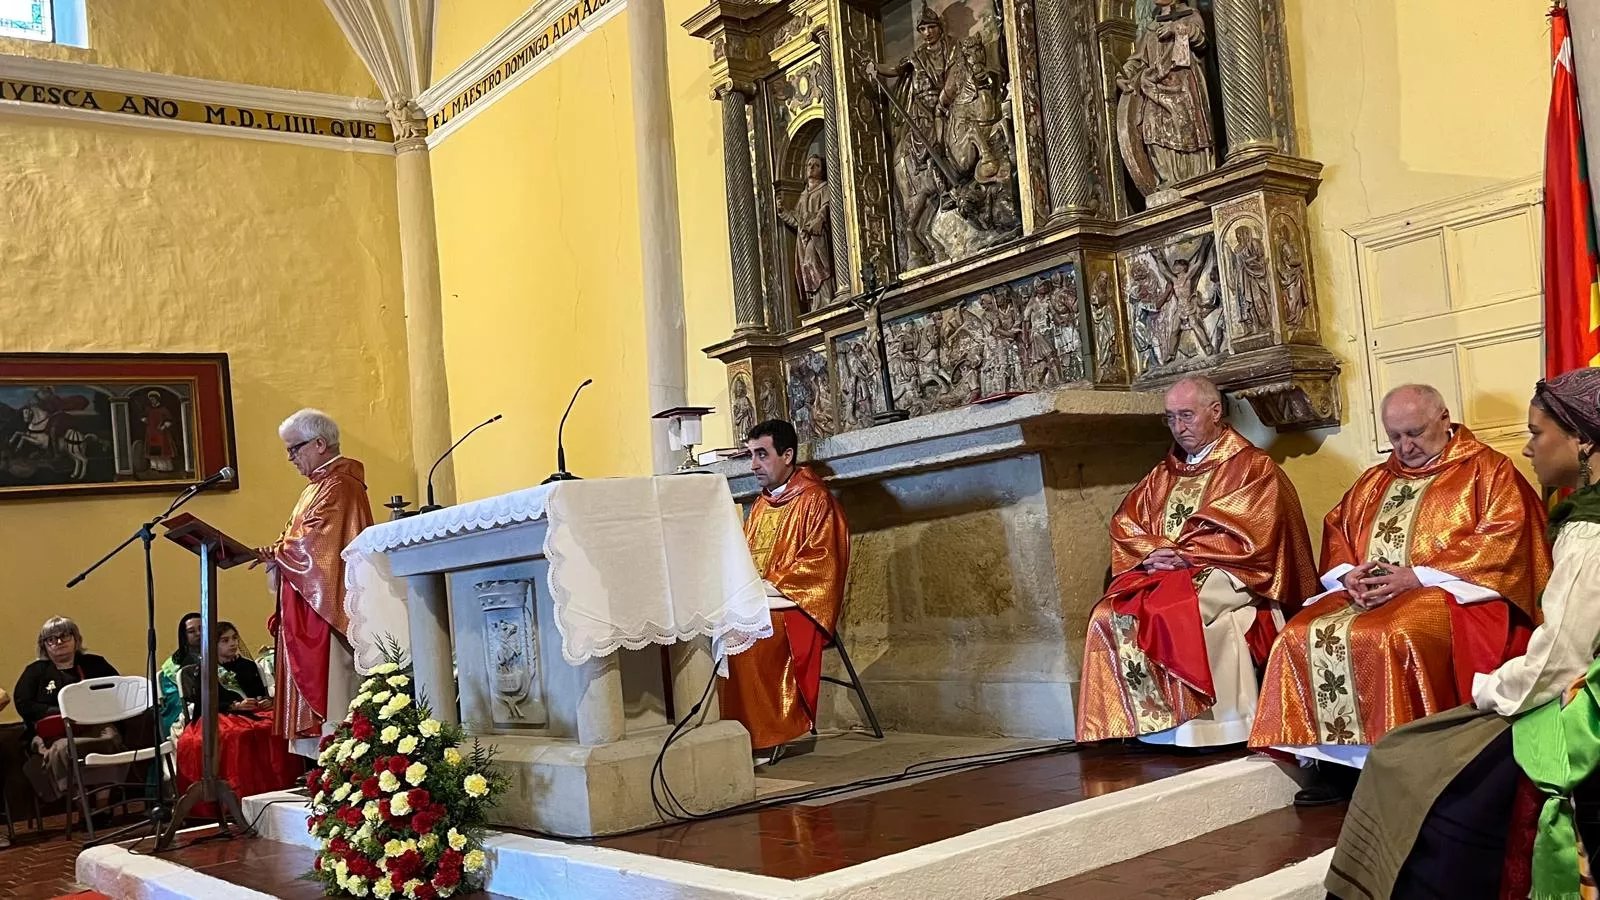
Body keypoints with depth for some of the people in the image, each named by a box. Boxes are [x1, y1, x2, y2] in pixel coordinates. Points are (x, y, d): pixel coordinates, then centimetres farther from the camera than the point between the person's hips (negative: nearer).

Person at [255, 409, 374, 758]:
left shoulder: (339, 486, -12)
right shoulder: (321, 484, 21)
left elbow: (314, 542, -20)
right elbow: (302, 543, 19)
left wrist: (275, 553, -7)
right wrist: (275, 556, 2)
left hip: (327, 606, -10)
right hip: (306, 610, 10)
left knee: (328, 688, -9)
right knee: (313, 687, 8)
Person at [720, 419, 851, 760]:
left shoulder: (815, 501, -3)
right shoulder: (760, 506, 22)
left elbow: (822, 562, -12)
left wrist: (770, 585, -17)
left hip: (793, 604, -7)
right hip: (753, 603, 7)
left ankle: (763, 738, -25)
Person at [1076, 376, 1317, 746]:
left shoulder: (1252, 468, 5)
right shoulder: (1164, 475, 22)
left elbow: (1248, 536, -9)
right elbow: (1125, 525, 13)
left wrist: (1181, 553, -14)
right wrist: (1152, 552, -8)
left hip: (1224, 574, -5)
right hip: (1160, 574, 6)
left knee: (1174, 609, -36)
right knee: (1110, 615, -23)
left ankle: (1188, 727, -25)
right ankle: (1152, 724, -22)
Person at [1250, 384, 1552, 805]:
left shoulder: (1487, 470, 4)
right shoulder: (1375, 482, 23)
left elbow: (1502, 540, -9)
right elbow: (1336, 533, 20)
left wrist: (1418, 576, -17)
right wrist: (1350, 575, -4)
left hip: (1447, 591, -6)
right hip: (1366, 593, 6)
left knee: (1392, 638, -36)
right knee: (1302, 637, -18)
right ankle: (1333, 764, -15)